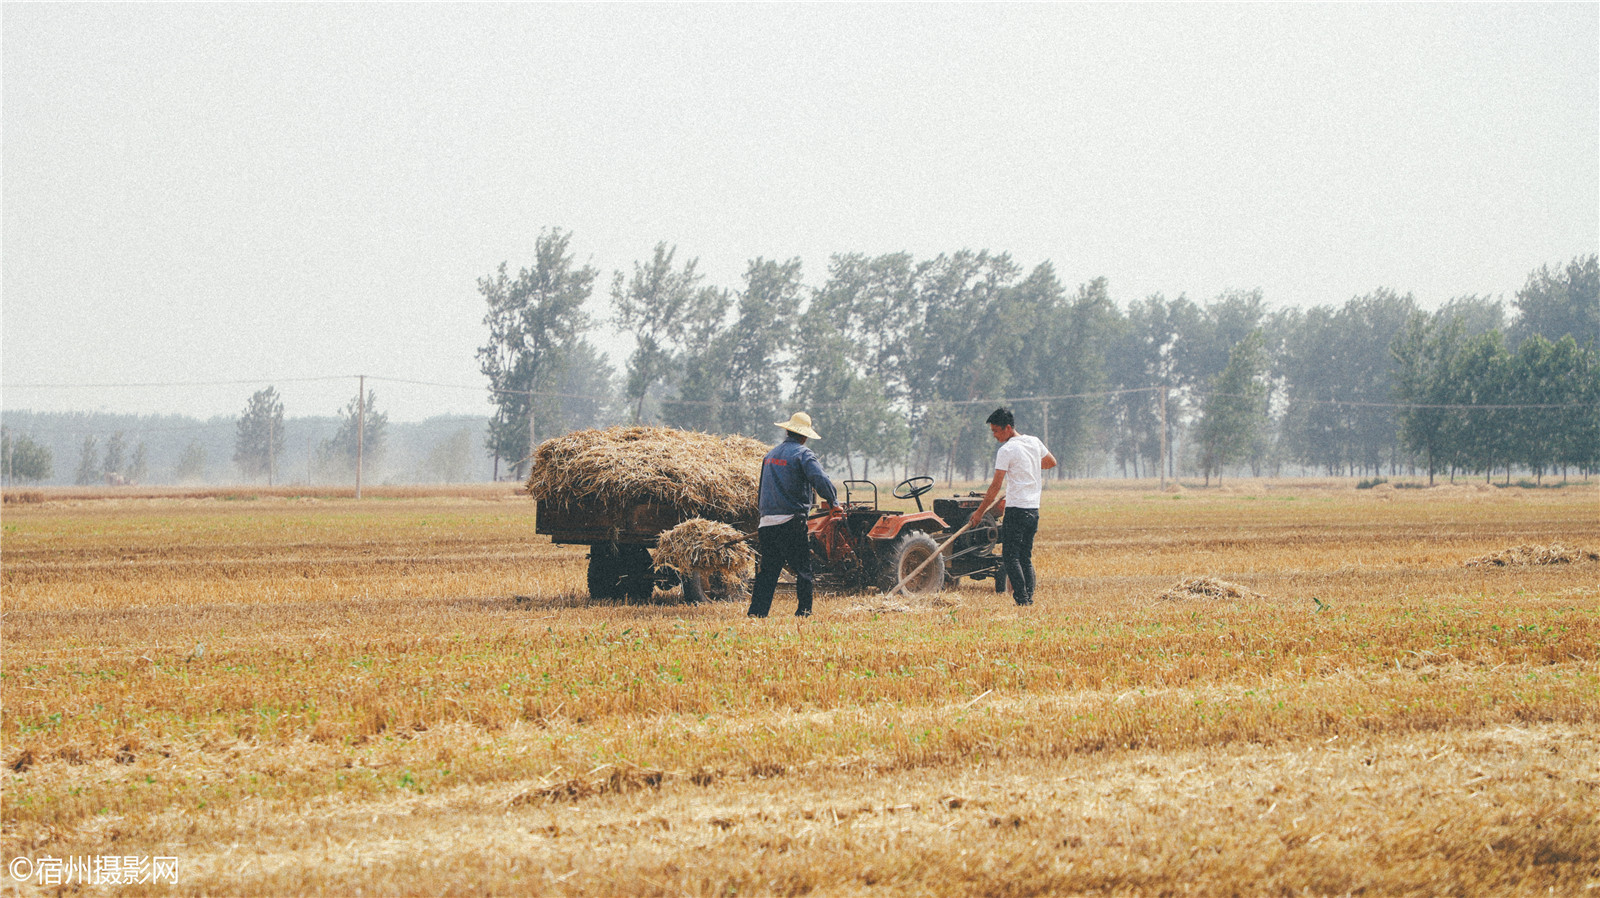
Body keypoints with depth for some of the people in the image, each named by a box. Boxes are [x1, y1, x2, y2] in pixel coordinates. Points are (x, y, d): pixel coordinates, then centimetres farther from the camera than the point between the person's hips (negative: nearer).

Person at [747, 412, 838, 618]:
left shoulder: (770, 455, 17)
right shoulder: (803, 454, -7)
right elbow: (821, 481, -19)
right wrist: (832, 501, -5)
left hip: (767, 522, 6)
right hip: (791, 522, -6)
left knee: (768, 570, 9)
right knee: (803, 570, 1)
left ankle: (757, 611, 4)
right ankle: (803, 611, 0)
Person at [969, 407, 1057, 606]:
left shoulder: (1006, 450, -11)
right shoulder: (1034, 442, 10)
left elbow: (996, 486, -11)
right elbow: (1052, 462, 28)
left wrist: (980, 512, -5)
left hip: (1016, 510, -8)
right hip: (1034, 509, 8)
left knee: (1010, 557, -4)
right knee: (1026, 557, 13)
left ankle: (1021, 599, -12)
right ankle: (1029, 598, 7)